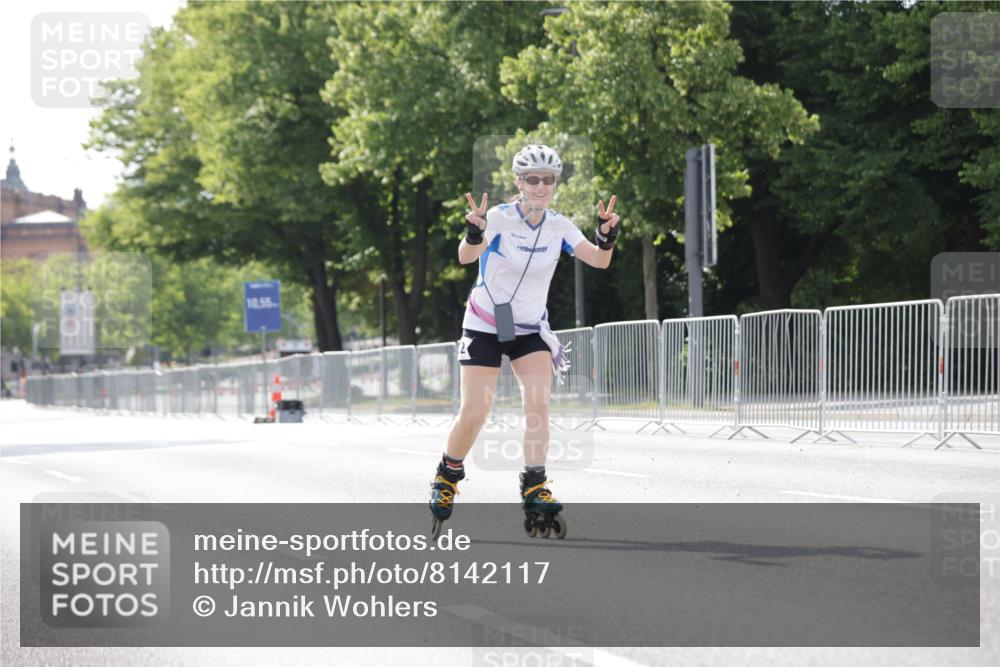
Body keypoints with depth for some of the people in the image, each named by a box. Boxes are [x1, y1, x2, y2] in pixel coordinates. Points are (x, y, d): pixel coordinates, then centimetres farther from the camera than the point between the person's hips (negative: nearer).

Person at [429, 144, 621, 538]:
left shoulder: (559, 227, -5)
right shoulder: (498, 218, -18)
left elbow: (598, 261, -16)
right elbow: (465, 257, -35)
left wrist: (606, 236, -37)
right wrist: (474, 233, -58)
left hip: (530, 329, 3)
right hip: (484, 327, -3)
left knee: (538, 403, -16)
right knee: (474, 414, -6)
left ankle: (535, 490, -13)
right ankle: (448, 476, 19)